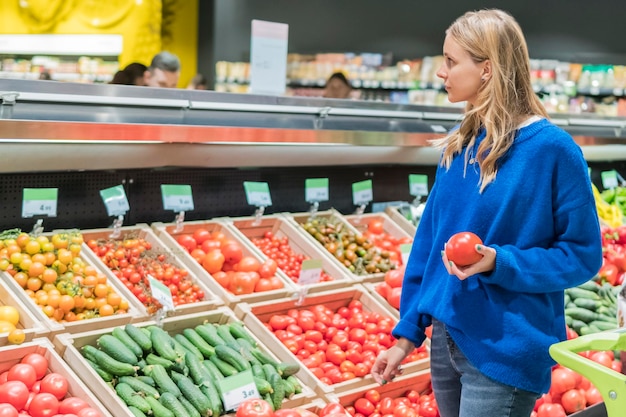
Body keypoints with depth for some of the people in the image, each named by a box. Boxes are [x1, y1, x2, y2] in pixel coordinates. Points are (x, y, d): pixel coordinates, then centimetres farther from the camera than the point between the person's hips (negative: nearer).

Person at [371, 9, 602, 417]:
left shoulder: (550, 149, -14)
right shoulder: (458, 145, 5)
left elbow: (582, 255, -11)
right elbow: (429, 239, 9)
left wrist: (498, 262, -24)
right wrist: (407, 331, 7)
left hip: (505, 352, -6)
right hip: (446, 340, 7)